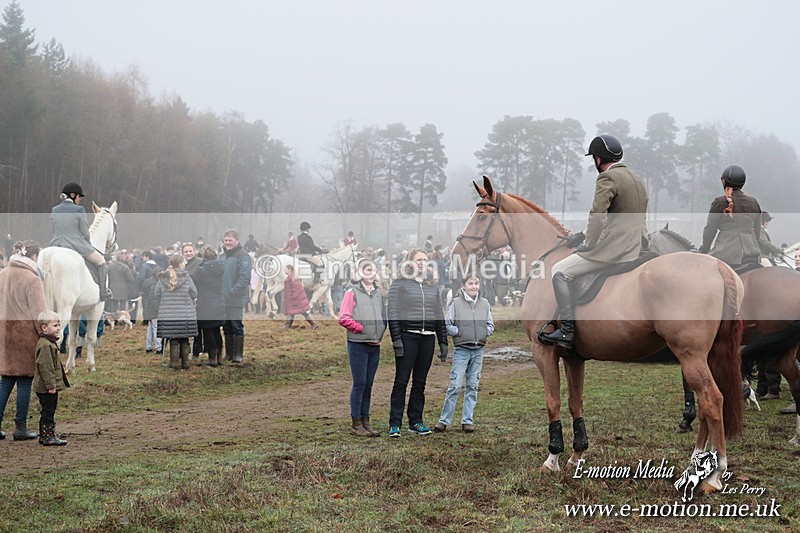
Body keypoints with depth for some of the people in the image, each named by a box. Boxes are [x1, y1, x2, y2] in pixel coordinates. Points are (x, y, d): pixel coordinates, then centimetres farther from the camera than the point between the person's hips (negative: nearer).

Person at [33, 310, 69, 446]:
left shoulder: (50, 342, 15)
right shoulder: (46, 345, -19)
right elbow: (44, 367, -23)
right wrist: (51, 385, -22)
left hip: (45, 387, 11)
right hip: (46, 388, -11)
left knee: (48, 412, 16)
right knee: (48, 411, -4)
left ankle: (44, 436, 23)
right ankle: (48, 437, 1)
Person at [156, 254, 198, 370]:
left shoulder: (162, 279, -2)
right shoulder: (186, 278, -8)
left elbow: (157, 294, 6)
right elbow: (194, 294, -1)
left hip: (167, 316, 1)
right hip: (186, 315, -1)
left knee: (173, 340, 7)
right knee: (184, 340, 11)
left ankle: (175, 362, 4)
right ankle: (185, 362, 14)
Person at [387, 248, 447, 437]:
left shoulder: (432, 287, 17)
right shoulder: (399, 285, 0)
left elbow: (439, 316, 19)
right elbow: (393, 313, -5)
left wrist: (443, 342, 14)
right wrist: (396, 339, -14)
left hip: (428, 339, 5)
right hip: (407, 336, -5)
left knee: (420, 382, 8)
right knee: (401, 381, -5)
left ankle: (415, 421, 14)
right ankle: (395, 423, -3)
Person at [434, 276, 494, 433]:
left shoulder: (484, 303, 8)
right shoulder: (456, 303, -4)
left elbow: (490, 325, 15)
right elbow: (447, 324, -2)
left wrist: (485, 332, -3)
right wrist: (459, 332, -13)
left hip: (478, 350, 4)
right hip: (461, 350, -4)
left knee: (473, 386, 7)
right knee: (455, 386, -7)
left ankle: (468, 420, 14)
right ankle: (444, 420, 1)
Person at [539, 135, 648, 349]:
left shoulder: (607, 178, -11)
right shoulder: (637, 179, 19)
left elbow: (597, 216, -21)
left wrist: (589, 244, -8)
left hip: (615, 250, -10)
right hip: (638, 251, 10)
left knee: (561, 271, -8)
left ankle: (567, 330, -13)